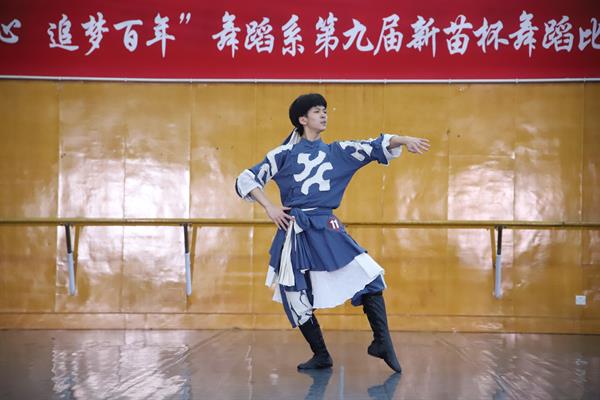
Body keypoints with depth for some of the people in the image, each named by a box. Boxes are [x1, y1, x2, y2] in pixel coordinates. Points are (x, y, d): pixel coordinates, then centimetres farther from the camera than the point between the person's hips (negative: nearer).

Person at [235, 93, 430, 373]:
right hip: (294, 232, -1)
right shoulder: (285, 154, 4)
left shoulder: (337, 151, 11)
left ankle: (382, 343, -4)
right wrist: (269, 207, -5)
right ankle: (321, 356, 20)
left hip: (326, 229, 1)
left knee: (369, 276, -13)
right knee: (297, 299, 3)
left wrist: (404, 140, -16)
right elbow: (246, 180, 5)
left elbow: (374, 147, -1)